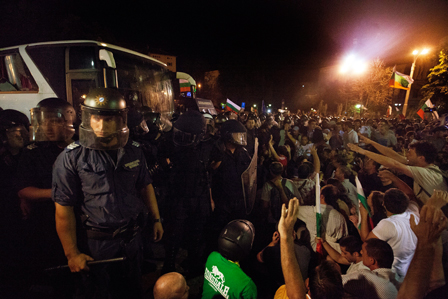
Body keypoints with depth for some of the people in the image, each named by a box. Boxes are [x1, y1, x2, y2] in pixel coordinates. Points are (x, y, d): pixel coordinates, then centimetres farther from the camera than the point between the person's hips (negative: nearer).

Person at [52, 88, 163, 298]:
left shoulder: (133, 151, -4)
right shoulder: (71, 157, -16)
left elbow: (145, 186, 7)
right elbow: (64, 209, -14)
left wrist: (156, 219, 7)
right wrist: (72, 253, -12)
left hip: (132, 238, 4)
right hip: (95, 243, -3)